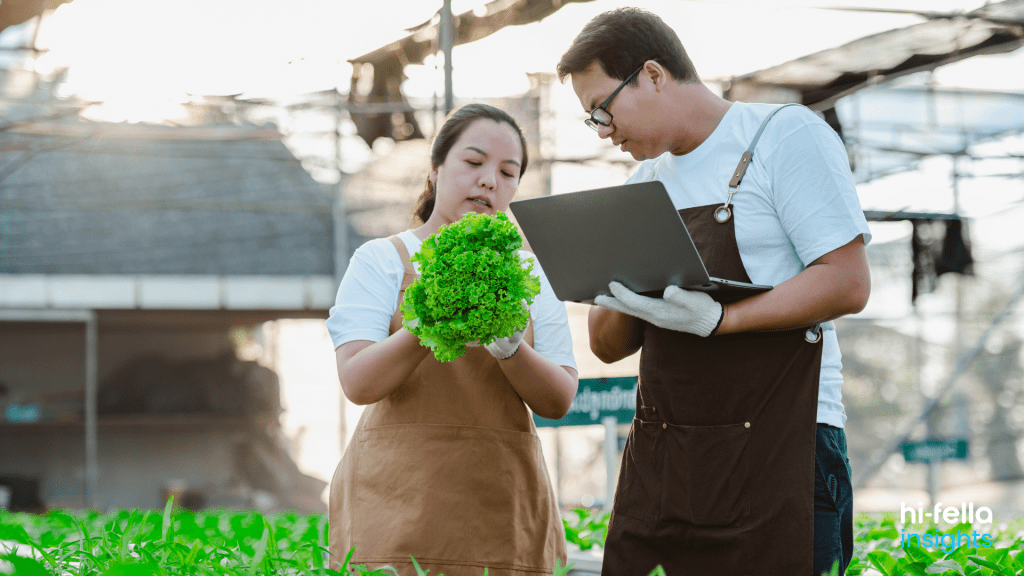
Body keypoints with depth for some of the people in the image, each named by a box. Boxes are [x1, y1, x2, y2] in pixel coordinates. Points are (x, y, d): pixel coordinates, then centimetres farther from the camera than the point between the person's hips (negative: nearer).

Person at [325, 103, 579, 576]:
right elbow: (358, 383, -9)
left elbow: (558, 402, 4)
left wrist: (510, 349, -16)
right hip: (397, 501, -3)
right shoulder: (382, 261, 5)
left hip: (503, 503, 3)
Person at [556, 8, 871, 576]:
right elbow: (608, 345, 18)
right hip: (656, 459, 6)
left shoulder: (786, 136, -3)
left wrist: (717, 318, -21)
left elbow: (847, 283, -13)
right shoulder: (645, 182, 19)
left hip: (778, 446, -6)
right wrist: (621, 303, -5)